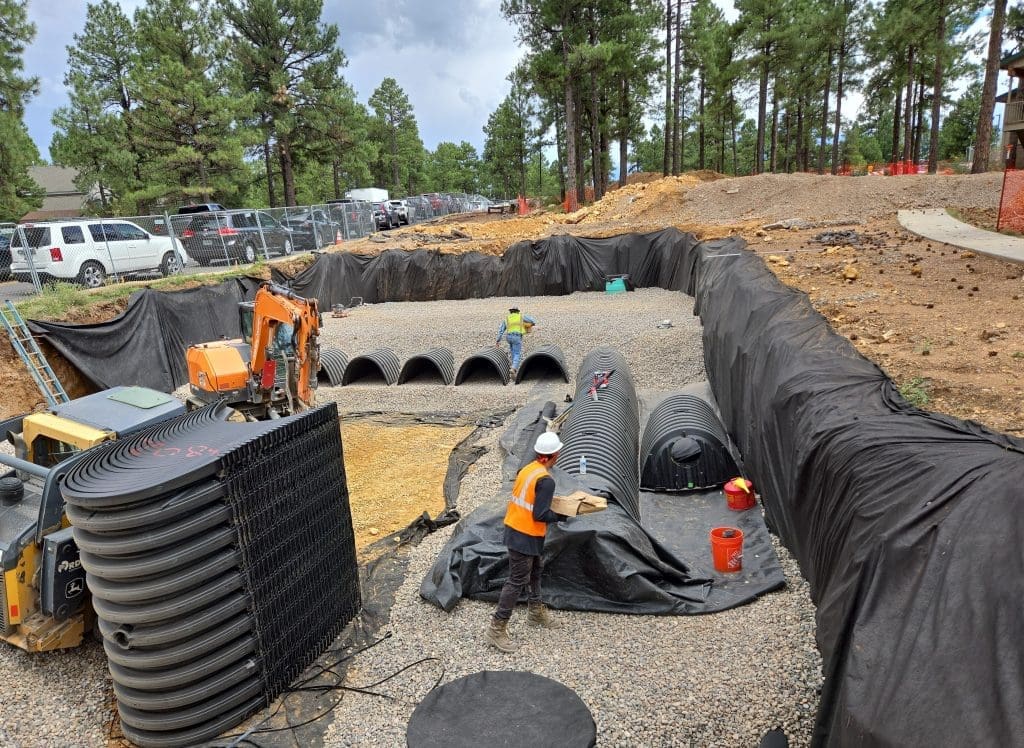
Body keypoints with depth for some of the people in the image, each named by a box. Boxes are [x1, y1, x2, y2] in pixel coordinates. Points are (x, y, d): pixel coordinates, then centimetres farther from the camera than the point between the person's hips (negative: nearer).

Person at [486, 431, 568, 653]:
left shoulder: (527, 469, 3)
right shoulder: (546, 480, -22)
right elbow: (540, 515, -22)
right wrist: (561, 516, -8)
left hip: (513, 528, 9)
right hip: (526, 537, -9)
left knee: (535, 571, 25)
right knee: (517, 582, 0)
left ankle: (536, 612, 41)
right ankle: (497, 628, 7)